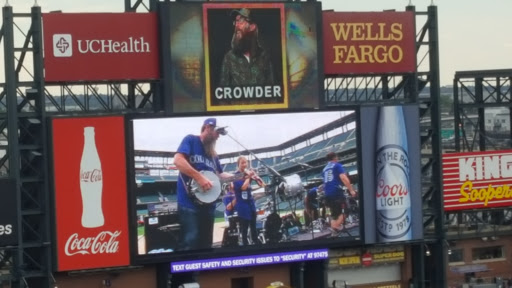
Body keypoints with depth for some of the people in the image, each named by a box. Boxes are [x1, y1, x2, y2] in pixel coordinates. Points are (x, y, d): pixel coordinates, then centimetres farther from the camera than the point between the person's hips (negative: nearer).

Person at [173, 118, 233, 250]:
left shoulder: (212, 152, 21)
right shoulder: (191, 140, -1)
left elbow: (219, 174, 24)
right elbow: (178, 160, -16)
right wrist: (199, 177, -22)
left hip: (207, 204, 8)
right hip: (189, 203, -8)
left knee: (205, 244, 9)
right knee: (190, 242, -17)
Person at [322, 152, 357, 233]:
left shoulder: (324, 169, 21)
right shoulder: (337, 166, 2)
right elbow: (343, 178, -12)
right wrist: (351, 190, -12)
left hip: (327, 195, 6)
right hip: (337, 192, -6)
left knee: (334, 214, 12)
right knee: (343, 212, -6)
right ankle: (336, 227, -27)